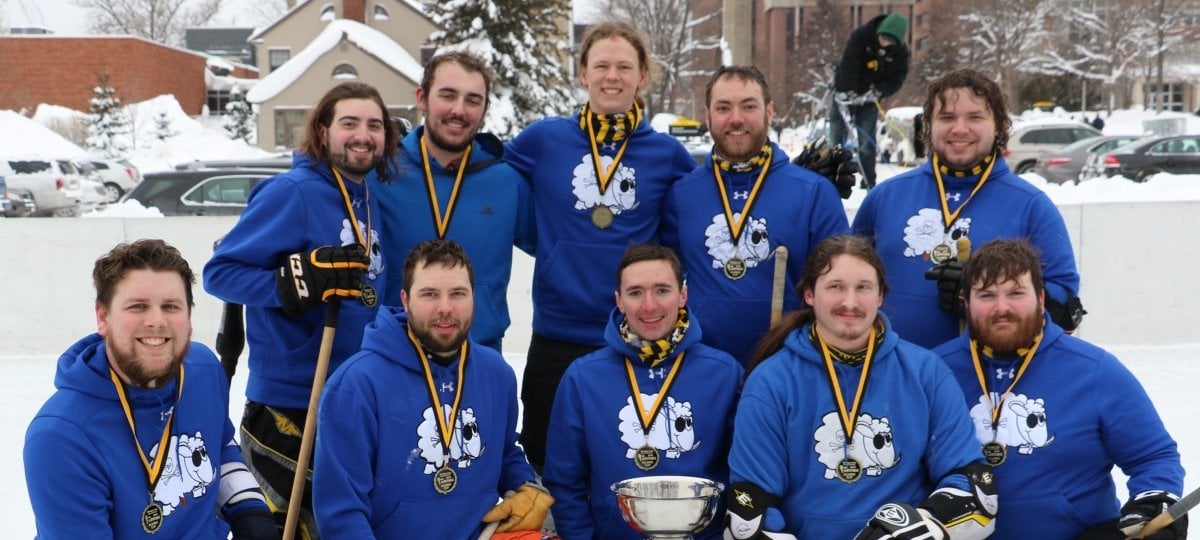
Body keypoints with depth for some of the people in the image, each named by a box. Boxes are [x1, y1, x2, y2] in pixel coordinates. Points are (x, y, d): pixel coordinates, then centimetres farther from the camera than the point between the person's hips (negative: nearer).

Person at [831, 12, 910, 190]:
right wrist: (848, 92, -35)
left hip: (870, 97, 1)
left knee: (867, 140, -3)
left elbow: (897, 79, -11)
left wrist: (877, 92, -27)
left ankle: (869, 183, 4)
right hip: (846, 92, -1)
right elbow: (848, 64, -28)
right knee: (837, 136, 0)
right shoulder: (861, 36, -21)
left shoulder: (901, 52, -12)